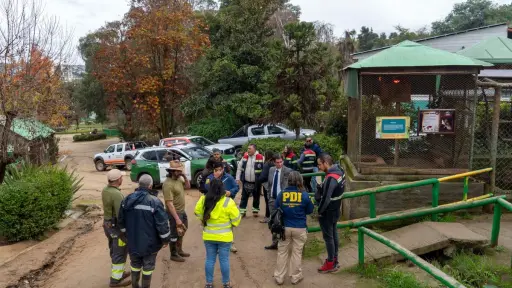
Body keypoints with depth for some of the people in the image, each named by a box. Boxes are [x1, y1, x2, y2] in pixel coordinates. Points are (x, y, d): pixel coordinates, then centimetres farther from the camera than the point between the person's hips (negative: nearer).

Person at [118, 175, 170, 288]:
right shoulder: (154, 201, -20)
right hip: (149, 243, -5)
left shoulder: (127, 200, -1)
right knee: (148, 267, 12)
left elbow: (121, 220, 11)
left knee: (135, 265, 23)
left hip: (132, 241, 5)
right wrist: (166, 240, -5)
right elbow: (162, 224, -20)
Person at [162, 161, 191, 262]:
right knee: (175, 234, 7)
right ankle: (173, 255, 25)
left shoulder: (178, 178, -1)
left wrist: (184, 176, -5)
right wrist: (177, 219, -31)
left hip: (182, 211, 9)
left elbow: (187, 186, 14)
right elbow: (169, 203, -29)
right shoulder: (168, 184, -27)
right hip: (174, 212, -9)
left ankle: (179, 251, 41)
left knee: (181, 232, 23)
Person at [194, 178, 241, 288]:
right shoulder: (228, 202, -17)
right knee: (224, 260, 9)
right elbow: (236, 218, -10)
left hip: (208, 236, 3)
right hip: (224, 237, -3)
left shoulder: (203, 200, -6)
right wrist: (232, 225, 9)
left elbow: (197, 212, 8)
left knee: (210, 259, 14)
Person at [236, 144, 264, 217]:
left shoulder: (260, 157, -13)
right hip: (246, 182, 3)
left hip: (256, 183, -3)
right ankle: (242, 211, 18)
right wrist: (238, 178, 3)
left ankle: (255, 210, 29)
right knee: (244, 197, 9)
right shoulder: (245, 156, 1)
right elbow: (239, 168, 7)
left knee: (256, 197, 14)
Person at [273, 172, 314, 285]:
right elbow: (310, 211, 2)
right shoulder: (304, 195, -11)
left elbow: (276, 210, 3)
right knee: (297, 253, 12)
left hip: (285, 227, 1)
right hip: (299, 228, -1)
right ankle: (295, 277, 23)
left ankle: (279, 277, 20)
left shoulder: (281, 194, -7)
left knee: (282, 252, 12)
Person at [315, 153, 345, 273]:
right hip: (335, 209, 9)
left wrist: (319, 211, -12)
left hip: (328, 212, -9)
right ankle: (334, 259, 32)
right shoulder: (339, 171, 0)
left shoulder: (331, 178, -29)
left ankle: (331, 264, 16)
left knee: (328, 237, 4)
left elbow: (326, 198, -27)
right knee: (334, 234, 19)